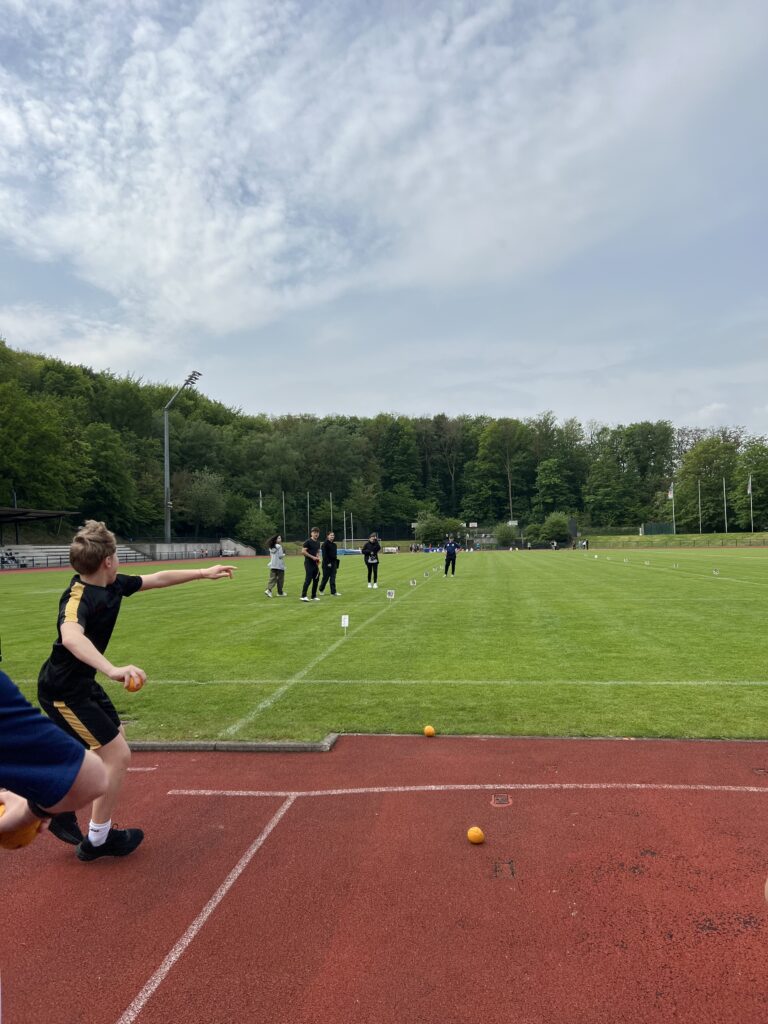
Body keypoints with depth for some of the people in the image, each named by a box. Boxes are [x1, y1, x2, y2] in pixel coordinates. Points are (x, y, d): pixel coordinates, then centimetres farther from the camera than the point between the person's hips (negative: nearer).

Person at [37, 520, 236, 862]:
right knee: (118, 756, -6)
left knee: (114, 738, 23)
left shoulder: (112, 585, -4)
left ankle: (61, 809, 38)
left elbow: (158, 579, 11)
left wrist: (204, 573, 16)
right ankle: (97, 840, 14)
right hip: (63, 690, -10)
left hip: (83, 683, 10)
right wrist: (112, 669, -66)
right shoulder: (79, 596, -30)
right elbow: (70, 636, -52)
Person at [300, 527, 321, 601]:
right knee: (308, 579, -12)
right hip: (308, 562, -8)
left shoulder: (318, 543, 15)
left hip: (315, 563, 8)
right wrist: (312, 557, -18)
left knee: (316, 579, 8)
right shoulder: (308, 541, -9)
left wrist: (318, 558, 6)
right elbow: (303, 551, -15)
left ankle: (314, 596, 16)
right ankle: (303, 596, -8)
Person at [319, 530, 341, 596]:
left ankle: (333, 592, 0)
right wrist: (328, 563, -19)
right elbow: (324, 554, -14)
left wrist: (337, 566, 14)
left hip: (333, 563, 6)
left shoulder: (334, 544, 13)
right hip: (327, 564, -6)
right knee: (325, 577, 3)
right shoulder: (325, 544, -9)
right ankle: (321, 589, 24)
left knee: (333, 578, 1)